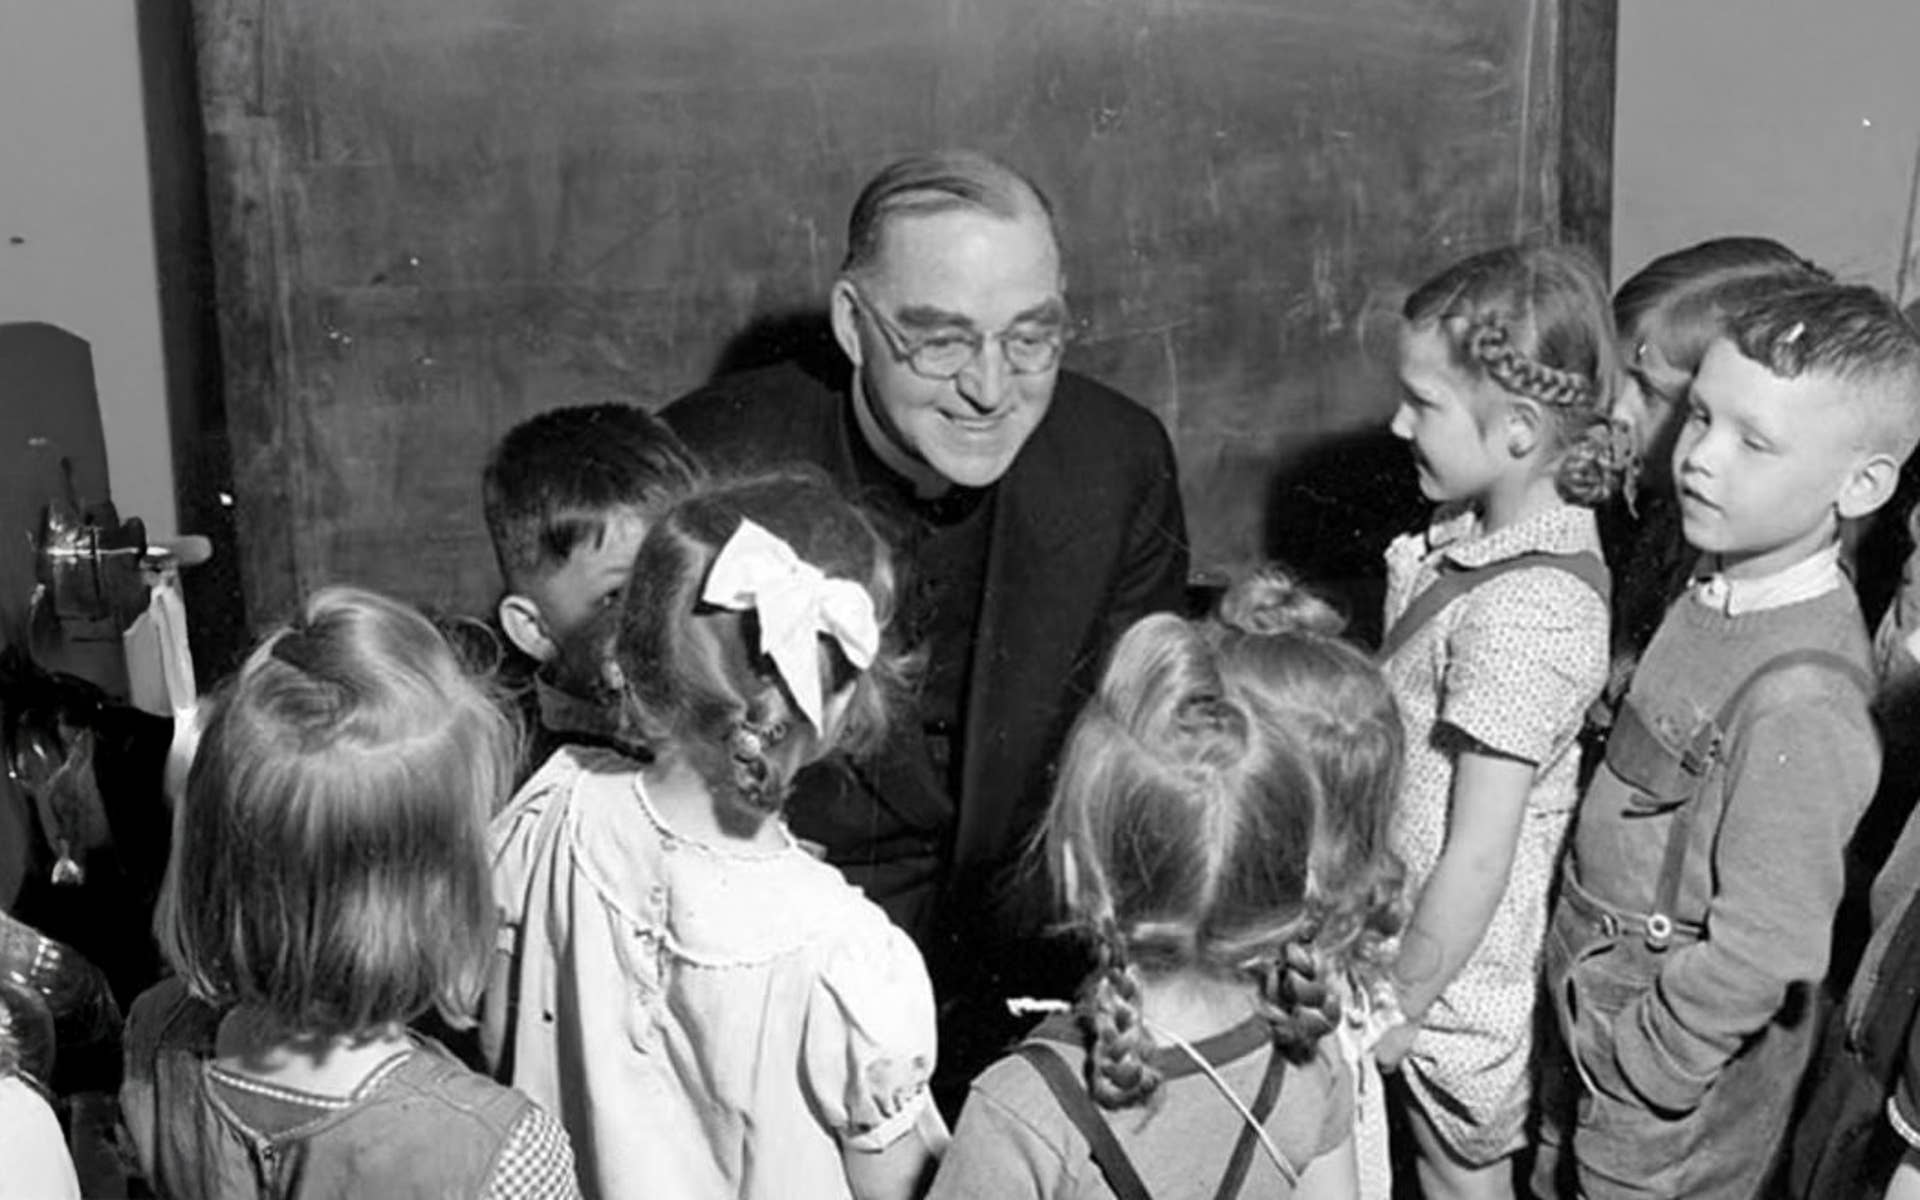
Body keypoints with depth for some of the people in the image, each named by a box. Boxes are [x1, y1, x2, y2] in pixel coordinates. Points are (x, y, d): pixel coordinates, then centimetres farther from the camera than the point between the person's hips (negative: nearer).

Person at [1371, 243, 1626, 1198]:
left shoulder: (1521, 610, -32)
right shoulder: (1492, 527, -4)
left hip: (1460, 966, -8)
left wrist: (1396, 1011, -15)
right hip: (1409, 921, 8)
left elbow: (1477, 859, -26)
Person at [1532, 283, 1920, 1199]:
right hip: (1594, 1004, 7)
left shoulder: (1799, 701, -31)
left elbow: (1759, 954, -27)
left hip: (1672, 1091, -7)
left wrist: (1630, 1065, -15)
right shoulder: (1722, 595, -4)